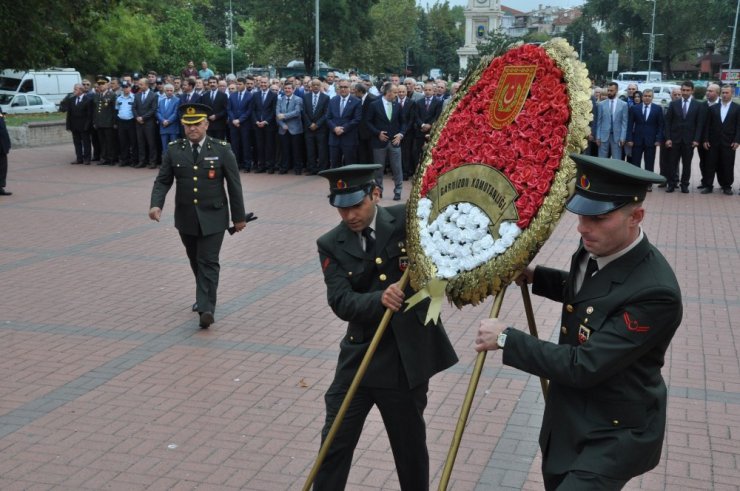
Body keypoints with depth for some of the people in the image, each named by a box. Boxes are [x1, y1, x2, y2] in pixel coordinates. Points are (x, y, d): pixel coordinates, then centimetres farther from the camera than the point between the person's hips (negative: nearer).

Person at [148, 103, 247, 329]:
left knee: (208, 263, -9)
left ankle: (206, 309, -10)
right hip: (185, 218, 3)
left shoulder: (222, 149, -6)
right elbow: (162, 181, 1)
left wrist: (239, 217, 0)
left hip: (213, 218, -3)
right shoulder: (174, 150, 0)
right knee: (196, 262, 17)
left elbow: (234, 185, -2)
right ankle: (204, 298, 37)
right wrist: (156, 204, -18)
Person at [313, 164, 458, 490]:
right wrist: (379, 299, -35)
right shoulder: (331, 245, -4)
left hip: (408, 355, -1)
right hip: (359, 357, 1)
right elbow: (342, 303, -16)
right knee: (335, 442, 6)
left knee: (410, 444, 15)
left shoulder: (408, 220, -6)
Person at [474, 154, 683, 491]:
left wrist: (506, 338, -24)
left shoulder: (656, 293, -32)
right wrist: (533, 276, 2)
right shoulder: (596, 247, -6)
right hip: (569, 418, 9)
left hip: (615, 433, -8)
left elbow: (583, 366, -32)